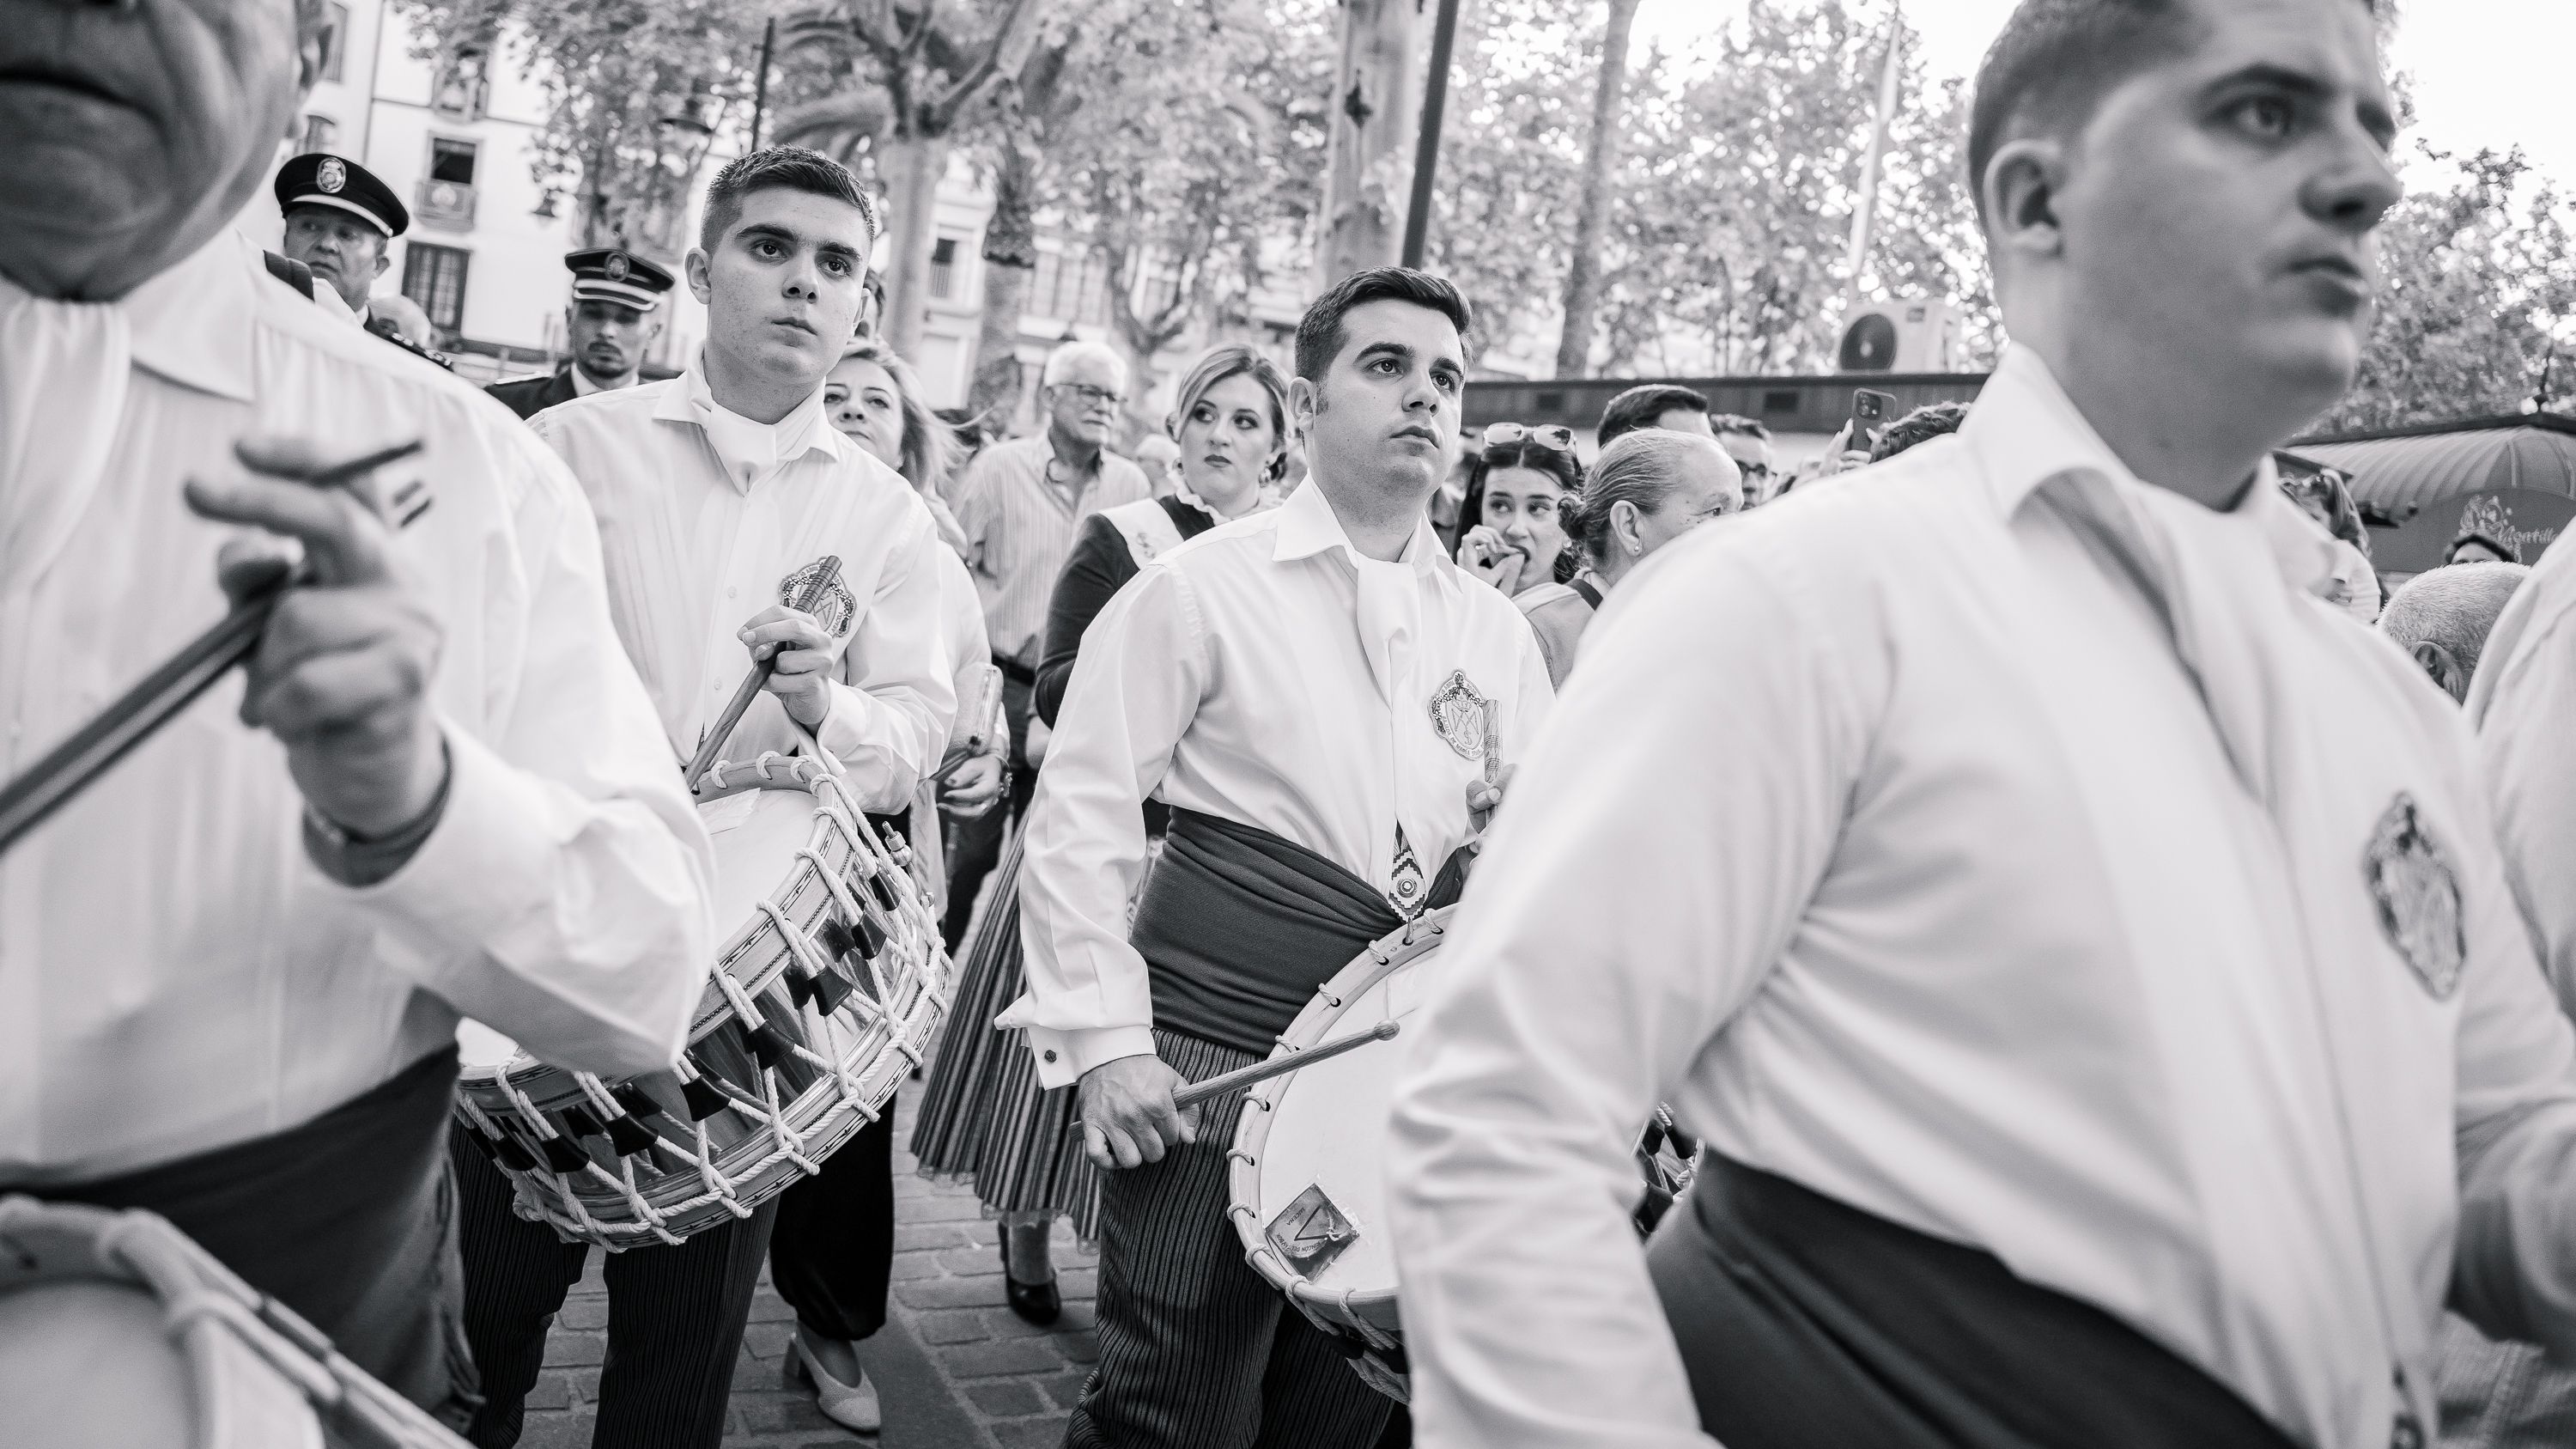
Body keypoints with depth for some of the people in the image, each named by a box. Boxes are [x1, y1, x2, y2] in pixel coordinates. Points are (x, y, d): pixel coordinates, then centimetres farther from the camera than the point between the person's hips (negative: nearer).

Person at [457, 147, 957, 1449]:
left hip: (756, 953, 1)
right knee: (495, 1284, 9)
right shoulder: (573, 445, 2)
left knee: (692, 1312, 11)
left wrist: (826, 706, -21)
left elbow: (918, 731, 0)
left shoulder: (885, 516, 6)